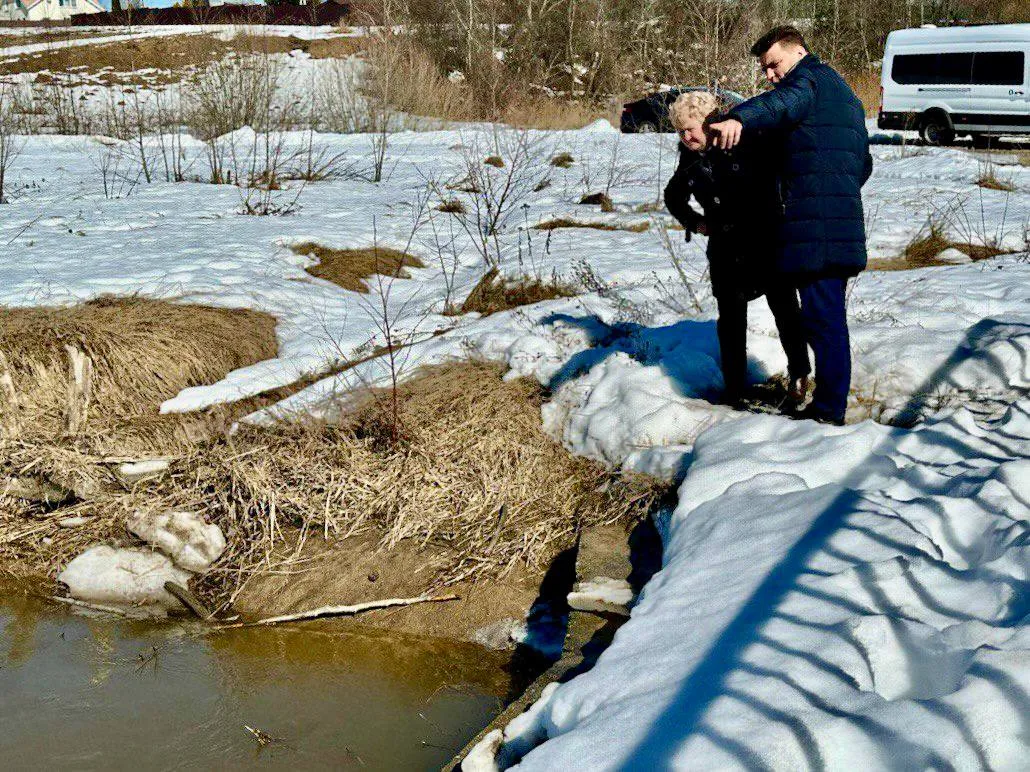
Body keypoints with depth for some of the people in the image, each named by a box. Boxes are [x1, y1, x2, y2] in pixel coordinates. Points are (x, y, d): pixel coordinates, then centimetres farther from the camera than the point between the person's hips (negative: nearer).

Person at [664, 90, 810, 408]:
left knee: (784, 306, 2)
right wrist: (694, 222, 8)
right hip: (726, 248, 4)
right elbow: (673, 197, 21)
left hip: (767, 240, -4)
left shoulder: (747, 143, -12)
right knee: (730, 316, 5)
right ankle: (735, 388, 12)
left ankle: (799, 371, 18)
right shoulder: (690, 160, 3)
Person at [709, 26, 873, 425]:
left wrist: (739, 118, -47)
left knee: (822, 316, -9)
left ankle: (829, 410, -7)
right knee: (828, 316, 14)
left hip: (816, 227, -10)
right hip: (843, 224, 10)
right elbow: (864, 163, 33)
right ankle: (829, 403, 21)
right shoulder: (845, 95, 28)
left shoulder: (811, 77, -3)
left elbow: (785, 101, -29)